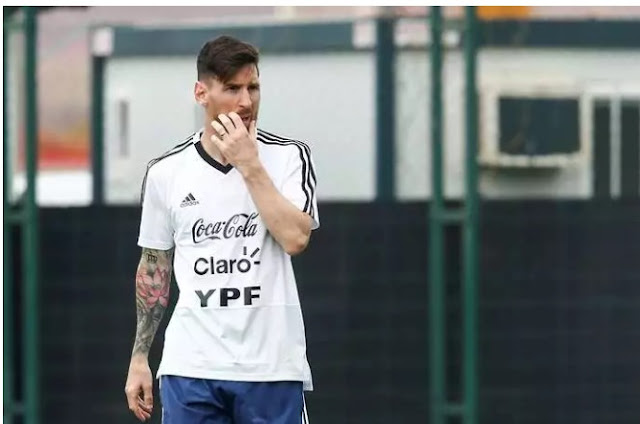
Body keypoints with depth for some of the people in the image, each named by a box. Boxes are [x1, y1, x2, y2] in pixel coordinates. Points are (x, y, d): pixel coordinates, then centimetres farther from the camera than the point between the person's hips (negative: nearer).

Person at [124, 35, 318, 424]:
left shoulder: (289, 156, 0)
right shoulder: (165, 172, 6)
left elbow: (296, 238, -15)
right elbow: (154, 269, 14)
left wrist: (249, 164, -14)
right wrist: (139, 358, 12)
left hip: (272, 367, -2)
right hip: (190, 366, 2)